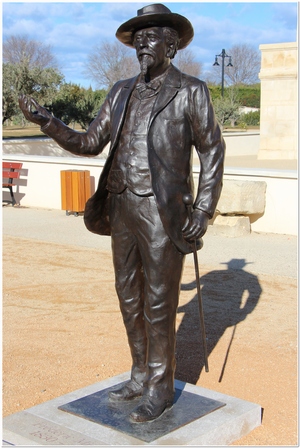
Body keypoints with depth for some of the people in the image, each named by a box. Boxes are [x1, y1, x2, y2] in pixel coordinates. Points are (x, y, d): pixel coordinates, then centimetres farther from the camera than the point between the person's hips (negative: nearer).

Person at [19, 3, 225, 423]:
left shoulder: (191, 91, -3)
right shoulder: (121, 92, 12)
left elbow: (212, 153, -2)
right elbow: (90, 144, 12)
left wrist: (203, 212, -11)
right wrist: (48, 122, -3)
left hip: (163, 212, -6)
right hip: (121, 208, 6)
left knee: (158, 303, 1)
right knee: (129, 297, 13)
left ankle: (160, 388, 17)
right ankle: (141, 376, 29)